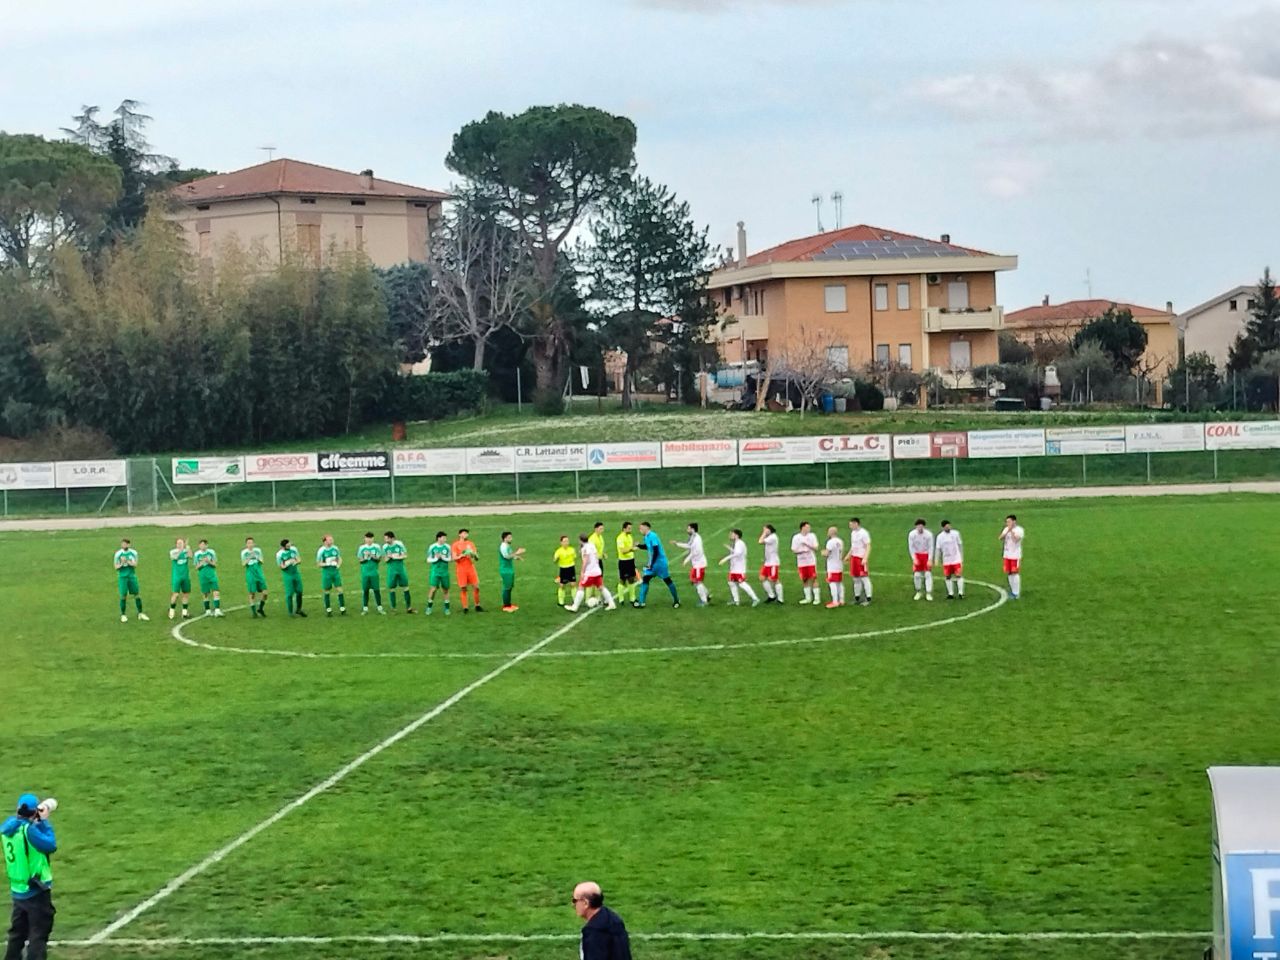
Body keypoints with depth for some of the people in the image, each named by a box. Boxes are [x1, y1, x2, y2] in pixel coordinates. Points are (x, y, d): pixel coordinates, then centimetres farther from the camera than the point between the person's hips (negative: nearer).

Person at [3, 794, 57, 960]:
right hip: (36, 891, -8)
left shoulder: (8, 825, 0)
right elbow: (50, 845, -19)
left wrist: (39, 820, 4)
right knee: (38, 934, 0)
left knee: (17, 933, 20)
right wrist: (44, 822, -11)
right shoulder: (29, 829, -22)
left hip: (17, 890, 8)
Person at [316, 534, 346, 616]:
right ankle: (328, 610, 18)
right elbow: (318, 564, -4)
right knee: (327, 591, 6)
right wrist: (327, 564, -18)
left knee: (340, 589, -2)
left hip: (335, 571, 3)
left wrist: (338, 565, -4)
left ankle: (342, 609, 4)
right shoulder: (321, 551, -10)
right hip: (326, 572, -3)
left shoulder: (335, 548, 2)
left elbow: (339, 558, 16)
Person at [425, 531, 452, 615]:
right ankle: (429, 607, 4)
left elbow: (450, 559, 3)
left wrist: (443, 557, -12)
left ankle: (447, 608, 15)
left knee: (446, 590, 5)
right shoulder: (432, 547, -3)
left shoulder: (447, 547, 1)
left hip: (444, 572, 2)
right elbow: (428, 560, 1)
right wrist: (436, 558, -14)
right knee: (433, 589, -10)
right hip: (435, 571, -2)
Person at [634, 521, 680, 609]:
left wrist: (651, 564, -23)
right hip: (652, 563, 9)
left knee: (667, 580, 2)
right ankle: (641, 602, 1)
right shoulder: (646, 537, 6)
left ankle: (676, 600, 17)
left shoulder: (653, 536, -22)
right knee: (645, 579, 0)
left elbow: (655, 551, -25)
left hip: (660, 562, -9)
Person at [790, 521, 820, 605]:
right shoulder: (796, 537, 1)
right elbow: (794, 550, 1)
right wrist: (801, 551, -18)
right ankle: (808, 598, 18)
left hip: (811, 561, -1)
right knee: (804, 580, 7)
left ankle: (817, 598, 0)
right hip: (801, 562, 2)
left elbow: (816, 548, -3)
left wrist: (807, 545, -18)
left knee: (813, 579, -6)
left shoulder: (812, 536, 2)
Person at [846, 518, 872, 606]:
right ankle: (857, 598, 18)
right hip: (854, 557, 8)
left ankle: (868, 598, -2)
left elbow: (868, 547, -15)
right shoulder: (853, 533, 14)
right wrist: (848, 556, 21)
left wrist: (865, 558, -23)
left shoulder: (863, 533, -12)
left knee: (864, 578, -6)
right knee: (855, 579, 11)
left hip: (861, 558, -8)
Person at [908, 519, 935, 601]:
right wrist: (914, 559, -11)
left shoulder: (928, 534, -15)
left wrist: (930, 560, -14)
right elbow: (911, 547, -4)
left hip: (926, 555, -1)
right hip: (917, 555, 1)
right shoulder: (912, 534, -11)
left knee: (928, 574, -7)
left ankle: (928, 593, -3)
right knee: (916, 574, -1)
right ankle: (919, 592, 17)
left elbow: (931, 547, -9)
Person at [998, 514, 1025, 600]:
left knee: (1015, 573, -8)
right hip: (1007, 555, 6)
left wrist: (1011, 530, -18)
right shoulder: (1006, 529, 11)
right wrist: (1007, 531, -14)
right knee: (1009, 573, 9)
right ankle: (1013, 591, 21)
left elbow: (1015, 539, -22)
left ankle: (1016, 593, -4)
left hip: (1016, 555, -6)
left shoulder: (1019, 530, -8)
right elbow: (1001, 538, -2)